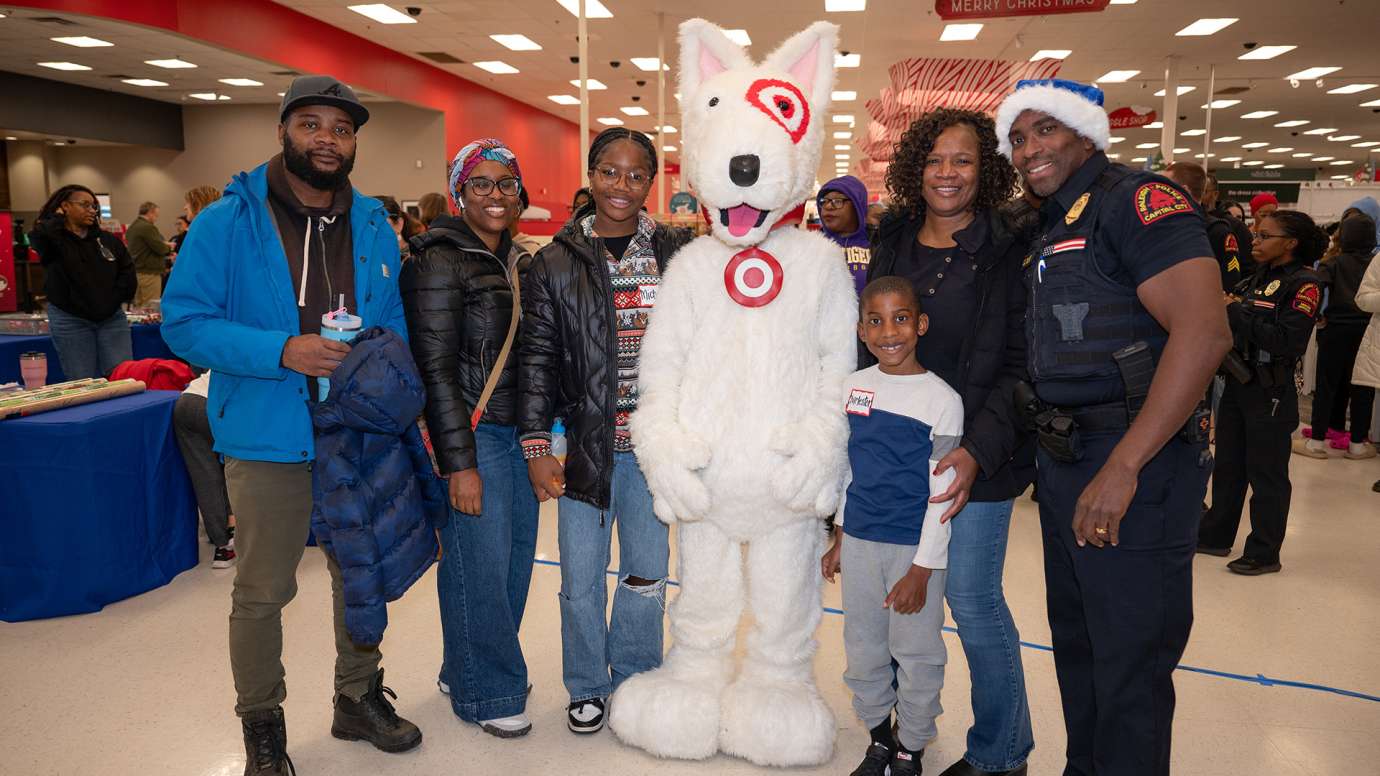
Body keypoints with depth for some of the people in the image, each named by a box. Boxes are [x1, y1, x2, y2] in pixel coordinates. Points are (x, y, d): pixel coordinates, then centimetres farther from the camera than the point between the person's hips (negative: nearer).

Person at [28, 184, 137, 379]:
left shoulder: (108, 240, 9)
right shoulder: (52, 239, -3)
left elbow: (127, 273, 8)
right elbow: (39, 234, -27)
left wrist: (112, 301, -3)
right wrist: (58, 218, -7)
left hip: (112, 318, 3)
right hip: (69, 321, -3)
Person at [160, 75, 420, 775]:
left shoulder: (374, 226, 6)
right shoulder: (227, 221, -8)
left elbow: (397, 317, 15)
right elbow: (183, 321, -11)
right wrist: (281, 350, -24)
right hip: (269, 441, -4)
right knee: (262, 593, 8)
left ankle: (359, 698, 38)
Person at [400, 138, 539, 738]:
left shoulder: (517, 261, 13)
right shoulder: (441, 260, -10)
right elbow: (435, 367, -14)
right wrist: (459, 463, -17)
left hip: (519, 435, 8)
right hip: (473, 438, -8)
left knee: (515, 559, 14)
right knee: (479, 566, 2)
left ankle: (469, 668, 34)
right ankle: (484, 693, 21)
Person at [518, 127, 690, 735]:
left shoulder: (676, 253, 3)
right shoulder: (556, 263, 0)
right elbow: (537, 358, 0)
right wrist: (536, 445, -5)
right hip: (584, 443, -1)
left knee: (648, 569, 12)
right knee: (582, 577, 7)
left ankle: (634, 680, 34)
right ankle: (586, 687, 30)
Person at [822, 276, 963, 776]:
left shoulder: (941, 399, -11)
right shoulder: (853, 387, 2)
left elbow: (942, 493, -10)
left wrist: (922, 570, -11)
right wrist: (839, 540, 14)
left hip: (915, 547, -4)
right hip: (859, 542, 4)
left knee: (916, 653, 7)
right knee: (863, 649, 15)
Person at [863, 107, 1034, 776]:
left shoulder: (1007, 254, -6)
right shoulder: (892, 244, 8)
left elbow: (1020, 366, -10)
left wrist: (978, 450, -22)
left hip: (974, 459, -5)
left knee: (972, 600, 1)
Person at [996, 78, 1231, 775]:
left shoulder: (1137, 202, -12)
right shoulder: (1051, 230, 15)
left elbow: (1204, 333, -23)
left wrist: (1121, 469, -26)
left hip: (1135, 460, -9)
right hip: (1064, 458, 9)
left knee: (1130, 662, 1)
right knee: (1074, 639, 20)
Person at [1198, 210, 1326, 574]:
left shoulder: (1305, 284, -11)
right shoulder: (1257, 278, 11)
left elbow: (1286, 341, -22)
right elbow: (1231, 327, 10)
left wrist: (1236, 312, -20)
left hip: (1270, 392, -7)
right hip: (1237, 383, 7)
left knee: (1266, 474, 2)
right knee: (1228, 466, 15)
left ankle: (1264, 552, 13)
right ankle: (1215, 535, 27)